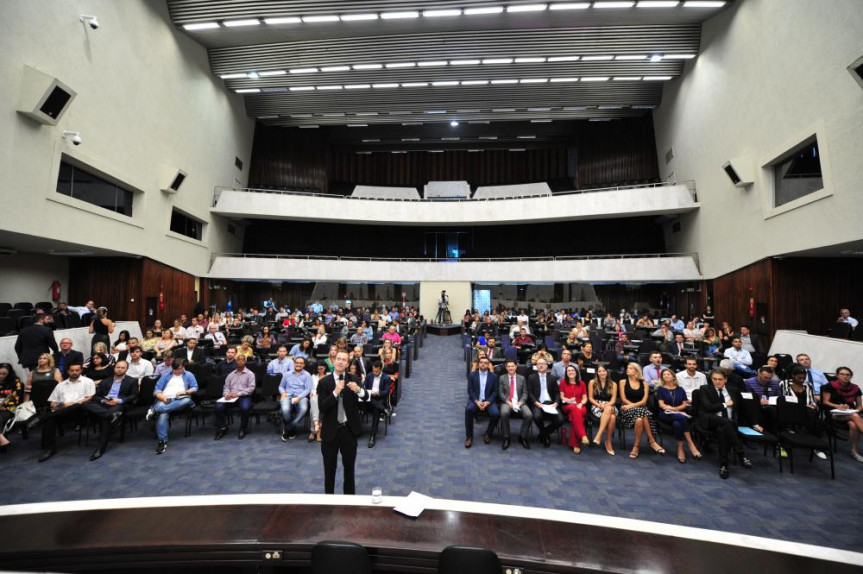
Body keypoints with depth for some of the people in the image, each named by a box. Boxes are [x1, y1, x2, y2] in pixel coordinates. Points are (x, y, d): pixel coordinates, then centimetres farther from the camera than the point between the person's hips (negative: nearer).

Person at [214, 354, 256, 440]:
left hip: (244, 396, -4)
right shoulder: (230, 375, 19)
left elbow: (251, 388, -5)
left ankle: (243, 429, -8)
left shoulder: (250, 374, 5)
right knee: (218, 407, -23)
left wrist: (238, 394, -15)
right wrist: (227, 394, -10)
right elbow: (226, 387, 13)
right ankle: (222, 428, 0)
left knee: (245, 408, -34)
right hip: (230, 397, 4)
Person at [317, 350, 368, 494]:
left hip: (349, 429, 1)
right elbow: (322, 407, -16)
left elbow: (365, 397, -16)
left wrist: (358, 390, -37)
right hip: (331, 430, -1)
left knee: (349, 467, 16)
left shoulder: (353, 379, -5)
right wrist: (335, 392, -30)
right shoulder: (324, 382, -10)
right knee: (330, 468, 15)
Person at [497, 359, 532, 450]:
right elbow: (500, 393, 2)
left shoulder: (522, 378, 13)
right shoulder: (502, 378, 9)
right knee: (504, 413, -35)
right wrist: (508, 402, -14)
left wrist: (521, 402, -11)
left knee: (529, 415, -27)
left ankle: (522, 437, -3)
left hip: (519, 402, 2)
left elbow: (525, 393, 8)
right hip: (506, 402, -2)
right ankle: (506, 438, -15)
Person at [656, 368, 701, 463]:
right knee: (682, 418, -35)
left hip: (679, 414, 2)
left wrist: (675, 408, -10)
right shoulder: (661, 389, 10)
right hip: (666, 414, -2)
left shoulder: (680, 389, 16)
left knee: (677, 424, -36)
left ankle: (680, 449, -27)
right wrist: (671, 408, -16)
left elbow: (684, 404, 7)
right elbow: (661, 404, 0)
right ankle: (691, 444, -29)